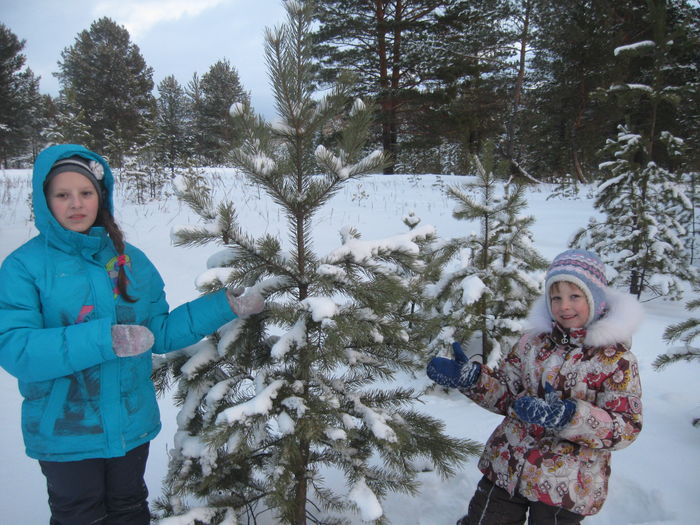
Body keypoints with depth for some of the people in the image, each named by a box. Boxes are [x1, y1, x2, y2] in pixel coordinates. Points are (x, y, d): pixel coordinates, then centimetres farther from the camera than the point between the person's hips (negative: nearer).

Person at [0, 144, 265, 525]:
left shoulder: (131, 260, 1)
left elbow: (161, 334, 4)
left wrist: (226, 305, -3)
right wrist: (104, 340, -33)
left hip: (131, 425, 4)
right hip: (65, 435, -3)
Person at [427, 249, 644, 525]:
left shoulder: (618, 359, -9)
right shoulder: (534, 340, 1)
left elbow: (628, 427, -14)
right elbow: (506, 393, 7)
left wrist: (570, 416, -30)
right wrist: (469, 377, -12)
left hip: (565, 486, -3)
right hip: (505, 468, 4)